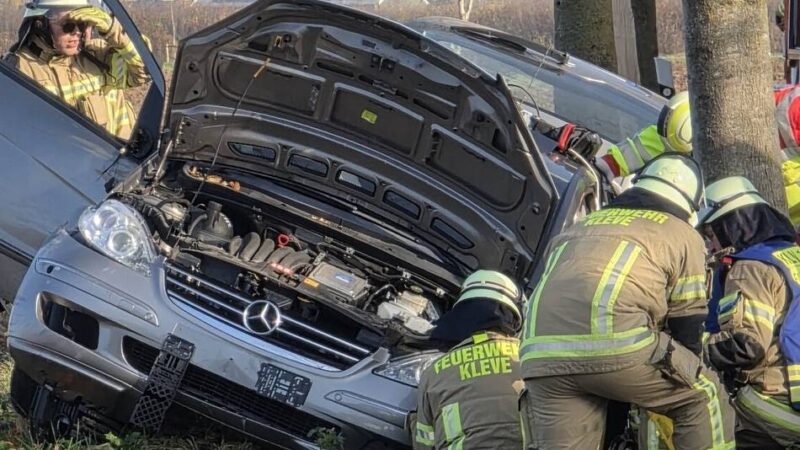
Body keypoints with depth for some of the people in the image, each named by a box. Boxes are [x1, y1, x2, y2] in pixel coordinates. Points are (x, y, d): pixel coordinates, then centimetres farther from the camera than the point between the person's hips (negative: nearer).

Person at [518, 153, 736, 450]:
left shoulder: (581, 227, 36)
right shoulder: (684, 235, 21)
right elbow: (687, 328, 20)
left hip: (540, 350, 5)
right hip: (614, 342, -5)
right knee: (704, 396, 15)